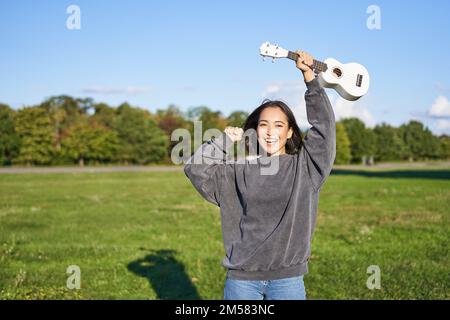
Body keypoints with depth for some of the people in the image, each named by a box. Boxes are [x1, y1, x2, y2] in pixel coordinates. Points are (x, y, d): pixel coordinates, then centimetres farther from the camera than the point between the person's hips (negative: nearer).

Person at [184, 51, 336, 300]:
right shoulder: (238, 169, 5)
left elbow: (324, 126, -4)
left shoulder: (305, 166, 4)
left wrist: (310, 75, -6)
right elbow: (195, 169, 0)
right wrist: (225, 140, 0)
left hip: (287, 278, 0)